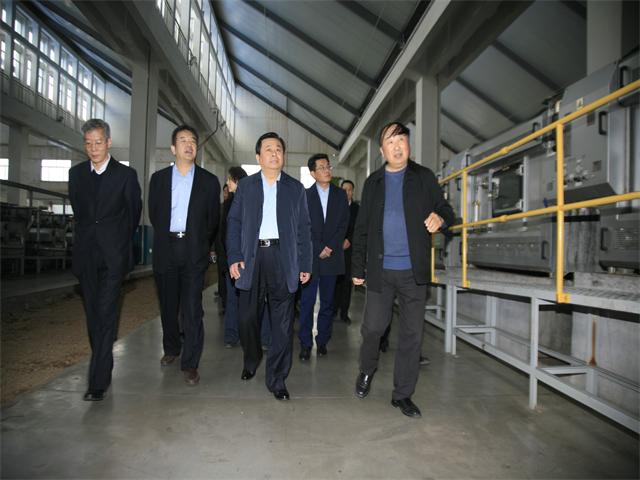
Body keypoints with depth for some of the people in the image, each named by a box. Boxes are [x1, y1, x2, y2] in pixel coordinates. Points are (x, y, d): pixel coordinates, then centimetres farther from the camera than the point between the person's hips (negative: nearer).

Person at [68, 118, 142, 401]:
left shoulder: (126, 175, -3)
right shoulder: (76, 173, 9)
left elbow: (134, 211, 9)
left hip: (112, 255, -4)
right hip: (86, 254, 4)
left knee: (106, 314, -9)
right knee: (93, 314, 12)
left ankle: (98, 380, -6)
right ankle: (104, 365, 29)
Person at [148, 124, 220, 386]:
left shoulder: (209, 181, 3)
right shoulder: (158, 178, 8)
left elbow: (213, 219, 8)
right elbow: (154, 214, 13)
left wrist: (201, 245, 9)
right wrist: (166, 239, 12)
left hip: (194, 252, -2)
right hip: (166, 250, 2)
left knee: (192, 310, -4)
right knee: (168, 305, 13)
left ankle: (190, 364, 4)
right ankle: (171, 349, 34)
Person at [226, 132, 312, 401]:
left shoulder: (295, 188, 10)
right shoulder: (245, 186, 11)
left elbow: (303, 228, 8)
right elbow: (234, 223, 7)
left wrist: (305, 264, 2)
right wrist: (234, 257, -4)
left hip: (283, 259, 0)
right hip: (251, 258, 1)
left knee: (283, 323, 1)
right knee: (247, 318, 7)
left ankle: (277, 379, 14)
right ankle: (251, 361, 36)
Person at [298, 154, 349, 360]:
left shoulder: (340, 194, 10)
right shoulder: (305, 195, 4)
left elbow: (343, 224, 4)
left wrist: (330, 247, -6)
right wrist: (319, 249, -8)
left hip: (332, 256, 2)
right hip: (310, 256, -2)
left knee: (327, 302, 8)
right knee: (307, 302, -3)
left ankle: (322, 341, 18)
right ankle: (305, 343, 4)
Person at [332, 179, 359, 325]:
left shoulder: (357, 208, 9)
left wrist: (348, 240, -8)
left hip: (349, 248, 1)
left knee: (347, 280, 0)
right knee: (335, 280, -2)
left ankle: (344, 312, 6)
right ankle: (334, 309, 9)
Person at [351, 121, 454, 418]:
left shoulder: (424, 177, 7)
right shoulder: (373, 182, 10)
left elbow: (445, 210, 8)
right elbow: (361, 229, 10)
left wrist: (440, 217, -18)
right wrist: (358, 268, 6)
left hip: (414, 271, 0)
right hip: (380, 270, 1)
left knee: (412, 333, 5)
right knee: (373, 327, 4)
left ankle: (402, 394, 20)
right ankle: (367, 371, 35)